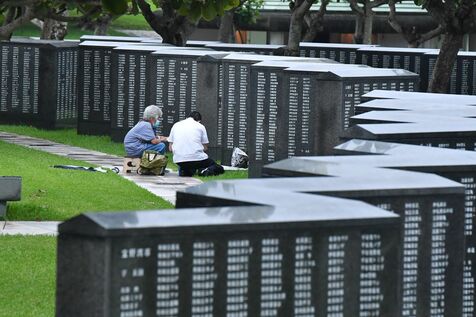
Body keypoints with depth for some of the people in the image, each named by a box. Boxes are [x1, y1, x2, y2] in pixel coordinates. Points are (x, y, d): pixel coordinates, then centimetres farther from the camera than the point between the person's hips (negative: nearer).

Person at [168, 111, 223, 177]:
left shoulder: (176, 125, 16)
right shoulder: (200, 126, 8)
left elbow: (170, 148, 15)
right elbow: (205, 147, 9)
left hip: (178, 159, 3)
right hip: (196, 157, -3)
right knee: (219, 169, 16)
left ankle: (185, 171, 2)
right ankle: (206, 170, -14)